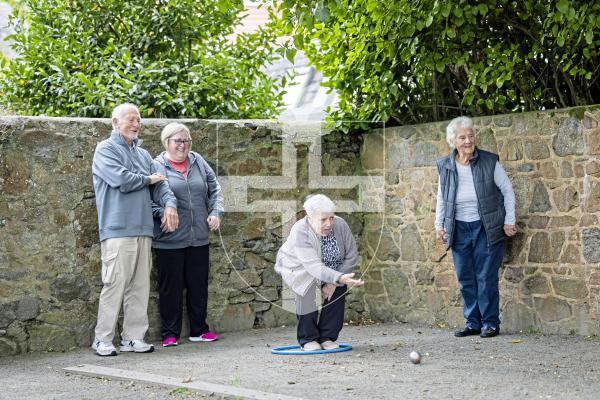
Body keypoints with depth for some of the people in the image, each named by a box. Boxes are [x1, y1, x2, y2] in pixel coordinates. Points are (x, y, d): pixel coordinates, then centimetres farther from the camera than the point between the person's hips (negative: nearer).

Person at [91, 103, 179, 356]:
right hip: (117, 229, -7)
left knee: (140, 286, 6)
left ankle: (134, 337, 12)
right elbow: (122, 180, -16)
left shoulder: (143, 155, 22)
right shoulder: (106, 150, -1)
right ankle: (103, 340, -4)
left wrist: (169, 203, -4)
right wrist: (148, 179, 1)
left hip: (143, 230, 7)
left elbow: (159, 184, 17)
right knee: (115, 284, -10)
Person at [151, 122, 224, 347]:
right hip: (170, 241, -5)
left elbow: (214, 189, 17)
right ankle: (170, 333, 11)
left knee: (199, 286, 11)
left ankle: (199, 330, 23)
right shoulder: (156, 166, -4)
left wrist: (216, 212, 4)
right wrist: (162, 213, -21)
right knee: (170, 287, 2)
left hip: (199, 238, 5)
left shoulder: (198, 162, 11)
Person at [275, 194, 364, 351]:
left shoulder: (340, 225, -25)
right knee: (306, 291, -29)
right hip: (297, 267, -4)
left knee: (339, 288, -18)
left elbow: (351, 256, -16)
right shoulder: (300, 232, -38)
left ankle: (327, 337, -4)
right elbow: (315, 267, -48)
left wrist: (334, 283, -24)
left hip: (330, 267, 4)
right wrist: (339, 278, -63)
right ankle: (308, 339, -14)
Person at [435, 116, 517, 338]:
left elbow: (507, 191, 1)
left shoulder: (489, 162, -6)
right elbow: (441, 199, 15)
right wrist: (439, 225, 9)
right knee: (466, 280, 7)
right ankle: (473, 323, 17)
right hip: (459, 230, 3)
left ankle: (491, 323, 6)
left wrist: (509, 221, -3)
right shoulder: (445, 167, 3)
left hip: (486, 229, -3)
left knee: (486, 278, -4)